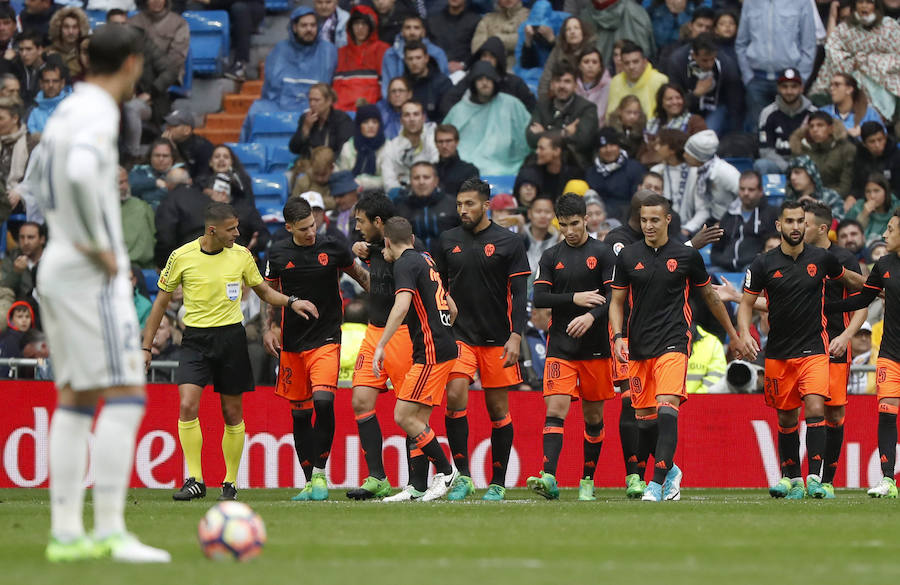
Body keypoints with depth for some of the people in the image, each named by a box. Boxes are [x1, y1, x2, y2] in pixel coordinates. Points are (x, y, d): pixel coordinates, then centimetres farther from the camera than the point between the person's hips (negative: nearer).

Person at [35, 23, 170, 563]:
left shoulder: (66, 112, 16)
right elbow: (80, 174, -32)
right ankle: (110, 530, -17)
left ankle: (66, 533, 8)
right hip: (94, 275, -10)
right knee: (126, 395, -11)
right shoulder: (99, 113, -14)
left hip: (56, 269, 10)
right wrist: (98, 245, -22)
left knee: (75, 400, 10)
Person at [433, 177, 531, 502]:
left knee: (498, 408, 3)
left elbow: (520, 293, -3)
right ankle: (462, 476, -9)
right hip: (459, 336, 2)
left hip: (497, 339, -2)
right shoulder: (448, 241, 7)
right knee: (455, 396, -16)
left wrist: (516, 336, -13)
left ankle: (498, 483, 11)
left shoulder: (508, 242, -1)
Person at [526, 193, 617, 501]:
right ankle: (549, 478, -24)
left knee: (593, 415, 7)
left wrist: (591, 316, -24)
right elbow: (539, 298, 1)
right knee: (555, 409, -14)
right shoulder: (551, 256, 8)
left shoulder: (602, 253, 1)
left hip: (595, 347, -1)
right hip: (560, 346, 1)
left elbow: (614, 297, -7)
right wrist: (574, 298, -12)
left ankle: (587, 480, 19)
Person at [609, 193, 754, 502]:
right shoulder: (628, 256, 5)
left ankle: (658, 482, -24)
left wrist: (735, 336, 21)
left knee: (667, 408, -20)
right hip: (638, 347, 3)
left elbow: (710, 296, 14)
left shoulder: (687, 255, 2)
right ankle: (669, 470, 30)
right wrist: (618, 336, -6)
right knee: (644, 416, 6)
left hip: (673, 343, -3)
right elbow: (617, 301, 12)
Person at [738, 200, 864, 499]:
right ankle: (790, 478, 22)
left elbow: (848, 279, 21)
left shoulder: (821, 258, 1)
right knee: (786, 419, 8)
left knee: (815, 409, -18)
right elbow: (746, 303, 3)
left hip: (813, 350, -1)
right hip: (778, 353, 1)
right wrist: (745, 333, -14)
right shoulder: (763, 264, -2)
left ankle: (814, 477, -19)